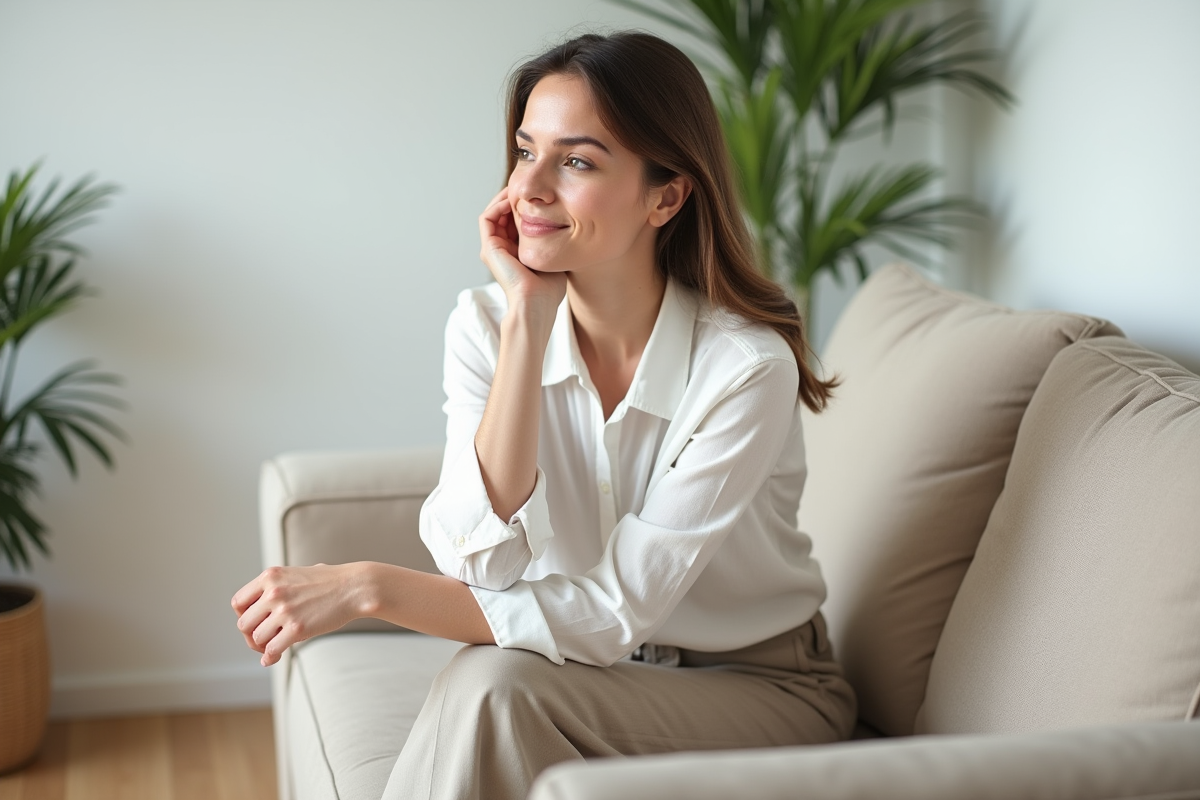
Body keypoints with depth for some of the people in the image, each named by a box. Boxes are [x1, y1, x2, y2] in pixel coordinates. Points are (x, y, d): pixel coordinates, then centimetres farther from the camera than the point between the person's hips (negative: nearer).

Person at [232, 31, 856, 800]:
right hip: (604, 673, 3)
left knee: (495, 686, -29)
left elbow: (614, 611, -23)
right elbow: (482, 561, -21)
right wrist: (527, 319, -24)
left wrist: (370, 586, -28)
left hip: (761, 690, -3)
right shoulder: (484, 325, -8)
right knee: (486, 680, -31)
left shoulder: (747, 367, -22)